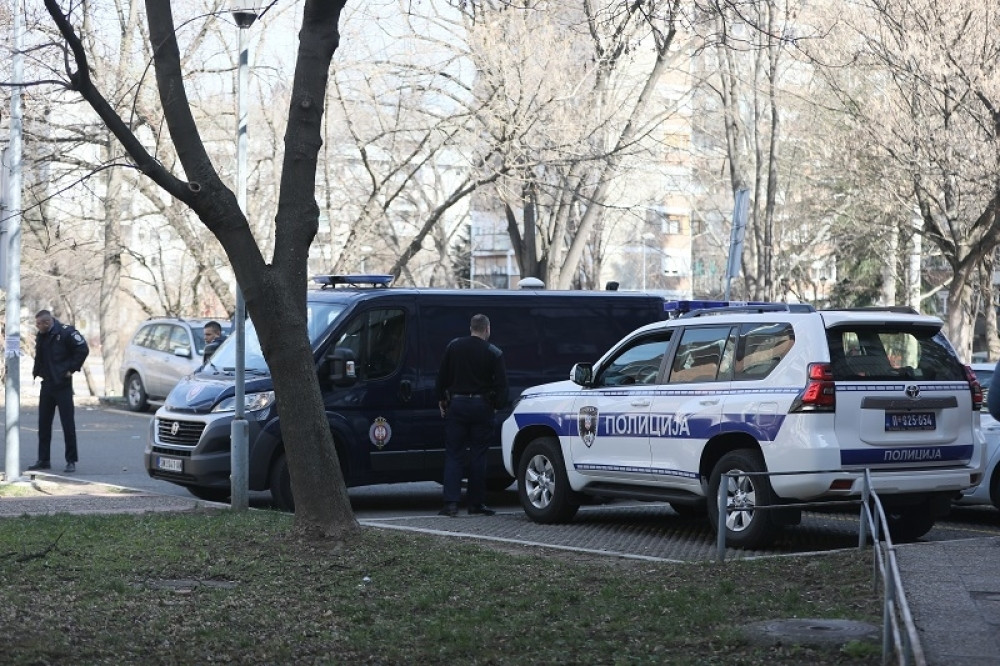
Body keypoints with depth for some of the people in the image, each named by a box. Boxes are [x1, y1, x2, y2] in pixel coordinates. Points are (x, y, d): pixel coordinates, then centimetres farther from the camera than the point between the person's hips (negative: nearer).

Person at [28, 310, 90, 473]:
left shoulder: (66, 332, -14)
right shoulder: (41, 336, 8)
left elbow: (83, 349, -14)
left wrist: (72, 369, -12)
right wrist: (37, 371, 8)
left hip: (62, 384, -7)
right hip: (47, 384, 7)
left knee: (67, 423, -3)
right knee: (43, 423, 9)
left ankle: (71, 461, 2)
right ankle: (43, 460, 17)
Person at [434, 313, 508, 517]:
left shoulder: (453, 347, 3)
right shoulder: (493, 353, -3)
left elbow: (442, 377, 6)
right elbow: (501, 384, -5)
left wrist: (441, 400, 15)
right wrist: (496, 405, 7)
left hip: (456, 404, 1)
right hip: (481, 406, -1)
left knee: (453, 455, 3)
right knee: (478, 455, 6)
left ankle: (451, 502, -7)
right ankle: (476, 502, 9)